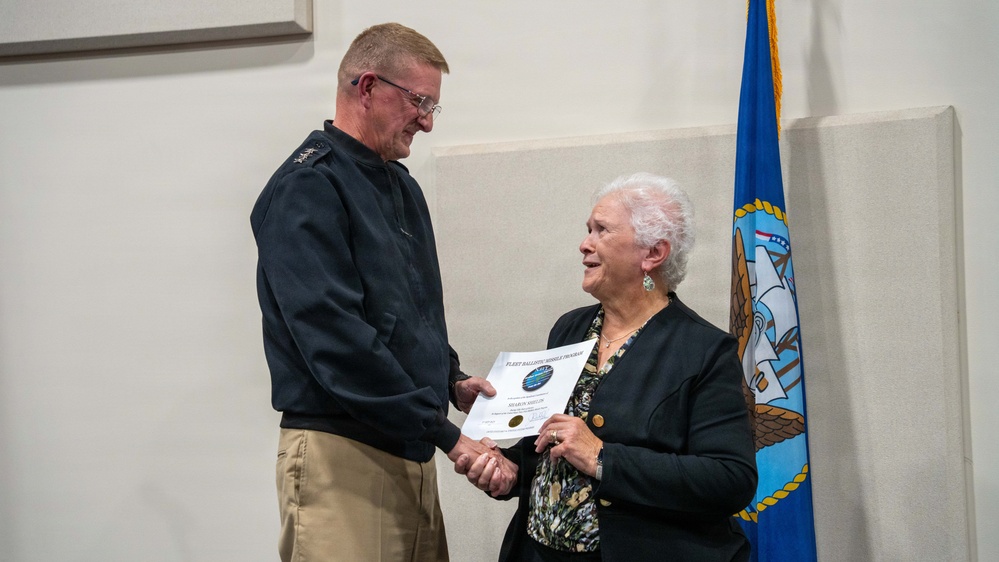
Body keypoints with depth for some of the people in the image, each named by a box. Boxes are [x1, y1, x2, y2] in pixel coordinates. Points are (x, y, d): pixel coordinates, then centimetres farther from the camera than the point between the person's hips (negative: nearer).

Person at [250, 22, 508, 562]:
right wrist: (444, 433, -19)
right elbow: (336, 338, -20)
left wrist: (452, 381, 8)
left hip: (411, 452, 8)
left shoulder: (402, 187, 17)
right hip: (339, 452, -8)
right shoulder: (306, 188, -12)